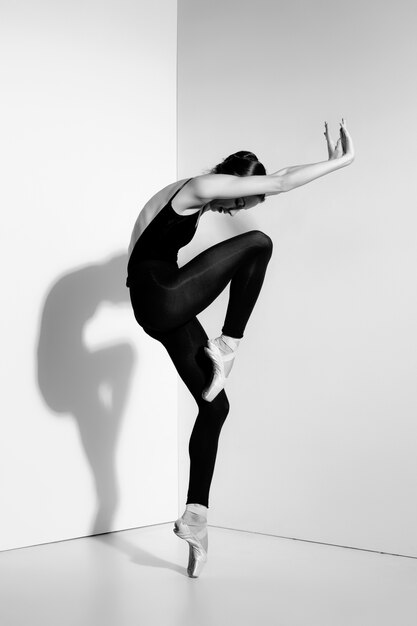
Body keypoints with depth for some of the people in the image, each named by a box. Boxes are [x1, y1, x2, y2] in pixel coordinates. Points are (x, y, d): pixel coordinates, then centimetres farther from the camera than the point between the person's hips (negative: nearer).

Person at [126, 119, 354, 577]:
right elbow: (280, 184, -11)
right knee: (258, 243, -11)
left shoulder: (193, 199, 19)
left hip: (164, 312, 10)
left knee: (214, 407, 6)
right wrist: (339, 162, -3)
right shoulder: (199, 187, -9)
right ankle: (227, 346, -8)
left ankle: (195, 515, 8)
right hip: (160, 298, -10)